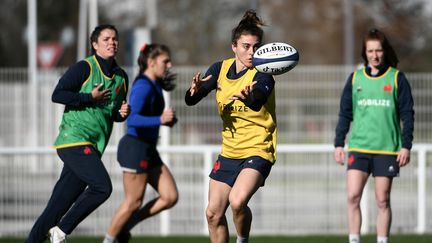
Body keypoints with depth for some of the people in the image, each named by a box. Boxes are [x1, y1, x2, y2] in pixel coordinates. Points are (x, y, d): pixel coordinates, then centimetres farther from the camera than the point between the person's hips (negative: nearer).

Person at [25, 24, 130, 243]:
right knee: (102, 187, -21)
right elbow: (57, 95, -11)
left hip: (93, 146, 7)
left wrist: (122, 113, 4)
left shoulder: (121, 77, 16)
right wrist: (90, 98, -14)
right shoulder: (84, 68, -6)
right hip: (74, 140, -7)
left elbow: (114, 113, 27)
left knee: (59, 204, 4)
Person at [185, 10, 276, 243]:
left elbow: (257, 102, -38)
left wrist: (249, 97, -62)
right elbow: (190, 100, -4)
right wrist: (194, 90, -28)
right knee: (213, 213, 7)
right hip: (229, 151, 6)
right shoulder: (220, 69, 1)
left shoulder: (262, 75, -16)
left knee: (237, 201, -28)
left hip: (258, 151, -6)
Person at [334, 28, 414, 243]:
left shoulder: (397, 78, 1)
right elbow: (345, 113, 11)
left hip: (387, 149, -1)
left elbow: (407, 114, 2)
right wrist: (339, 144, 5)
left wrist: (406, 146, -5)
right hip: (358, 147, 1)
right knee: (353, 197, -10)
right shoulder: (355, 78, 7)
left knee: (383, 201, 2)